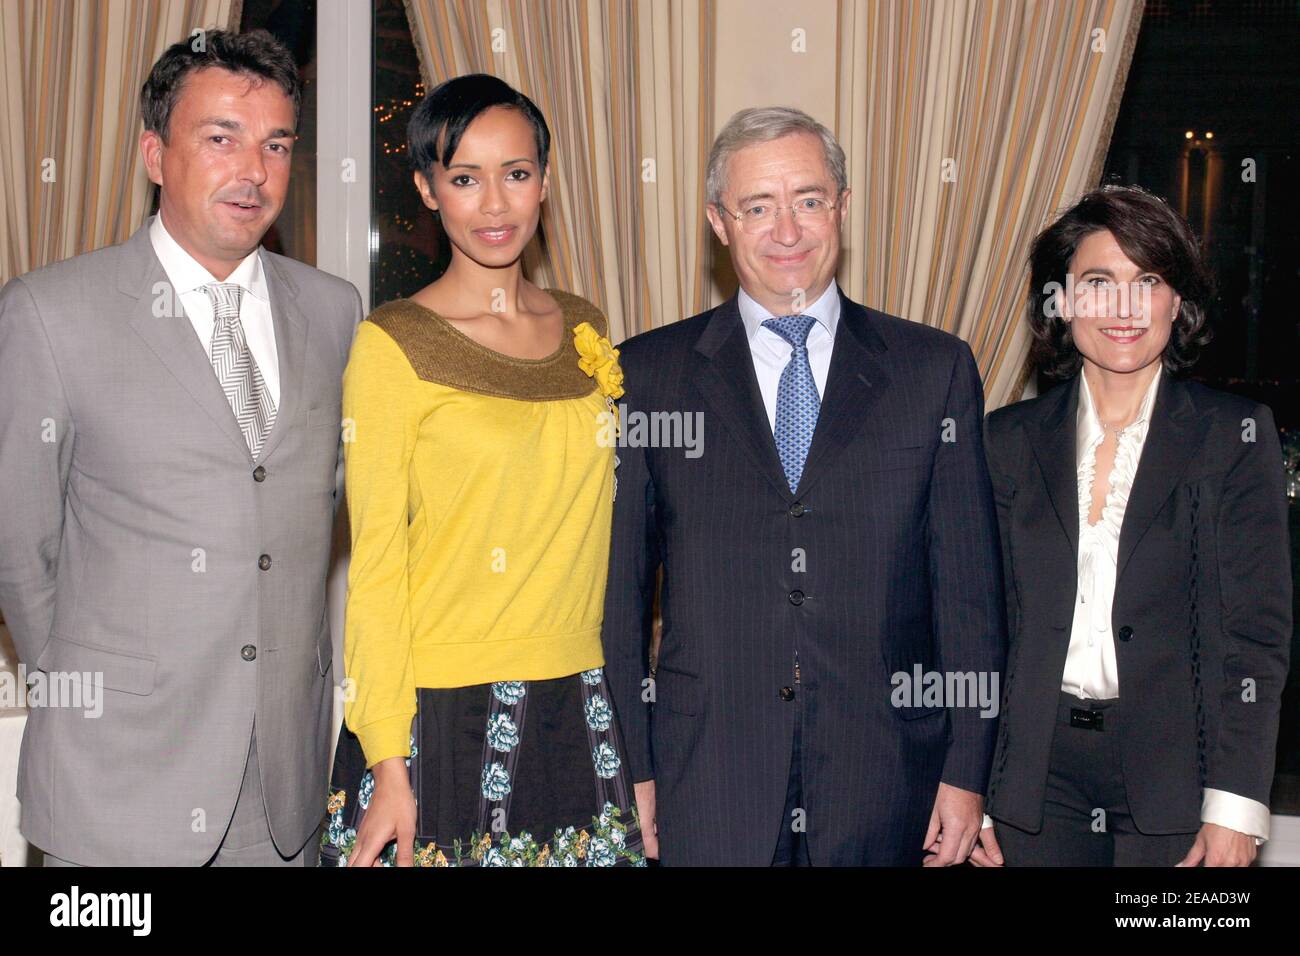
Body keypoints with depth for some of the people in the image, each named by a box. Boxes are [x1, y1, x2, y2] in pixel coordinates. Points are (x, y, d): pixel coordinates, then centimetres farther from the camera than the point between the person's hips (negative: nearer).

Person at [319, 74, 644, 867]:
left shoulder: (585, 327, 8)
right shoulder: (393, 344, -7)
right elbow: (375, 562, -8)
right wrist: (388, 767, -12)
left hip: (578, 714, 5)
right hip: (443, 715, -4)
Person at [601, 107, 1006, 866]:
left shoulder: (935, 369, 4)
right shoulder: (648, 374, 3)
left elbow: (968, 582, 4)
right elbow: (622, 588, 4)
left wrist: (967, 773, 0)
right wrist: (631, 769, 0)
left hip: (883, 786, 1)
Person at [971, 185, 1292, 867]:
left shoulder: (1235, 434, 0)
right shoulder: (1009, 439, 6)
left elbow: (1257, 630, -3)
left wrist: (1235, 805, -10)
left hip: (1176, 769, -1)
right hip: (1039, 778, 2)